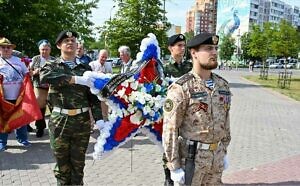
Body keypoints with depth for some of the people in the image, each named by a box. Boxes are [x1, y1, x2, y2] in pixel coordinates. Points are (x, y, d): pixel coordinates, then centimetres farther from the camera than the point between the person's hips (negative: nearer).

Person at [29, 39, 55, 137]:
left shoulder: (54, 60, 7)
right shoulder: (35, 59, 6)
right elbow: (29, 72, 8)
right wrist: (35, 72, -12)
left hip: (52, 87, 1)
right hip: (39, 87, 0)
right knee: (39, 107, 1)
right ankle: (40, 127, 15)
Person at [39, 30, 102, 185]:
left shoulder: (85, 68, 8)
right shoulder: (52, 66, 4)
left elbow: (93, 96, 6)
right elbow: (45, 77, -21)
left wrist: (99, 119, -5)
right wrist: (76, 79, -24)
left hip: (82, 121, 1)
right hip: (59, 121, -1)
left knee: (78, 163, 11)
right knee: (62, 164, 9)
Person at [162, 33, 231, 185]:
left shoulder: (222, 85, 4)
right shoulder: (180, 88, -17)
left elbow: (225, 121, 13)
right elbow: (170, 130, -17)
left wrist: (224, 151, 15)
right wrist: (174, 167, -16)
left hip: (216, 156, 6)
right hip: (190, 156, -6)